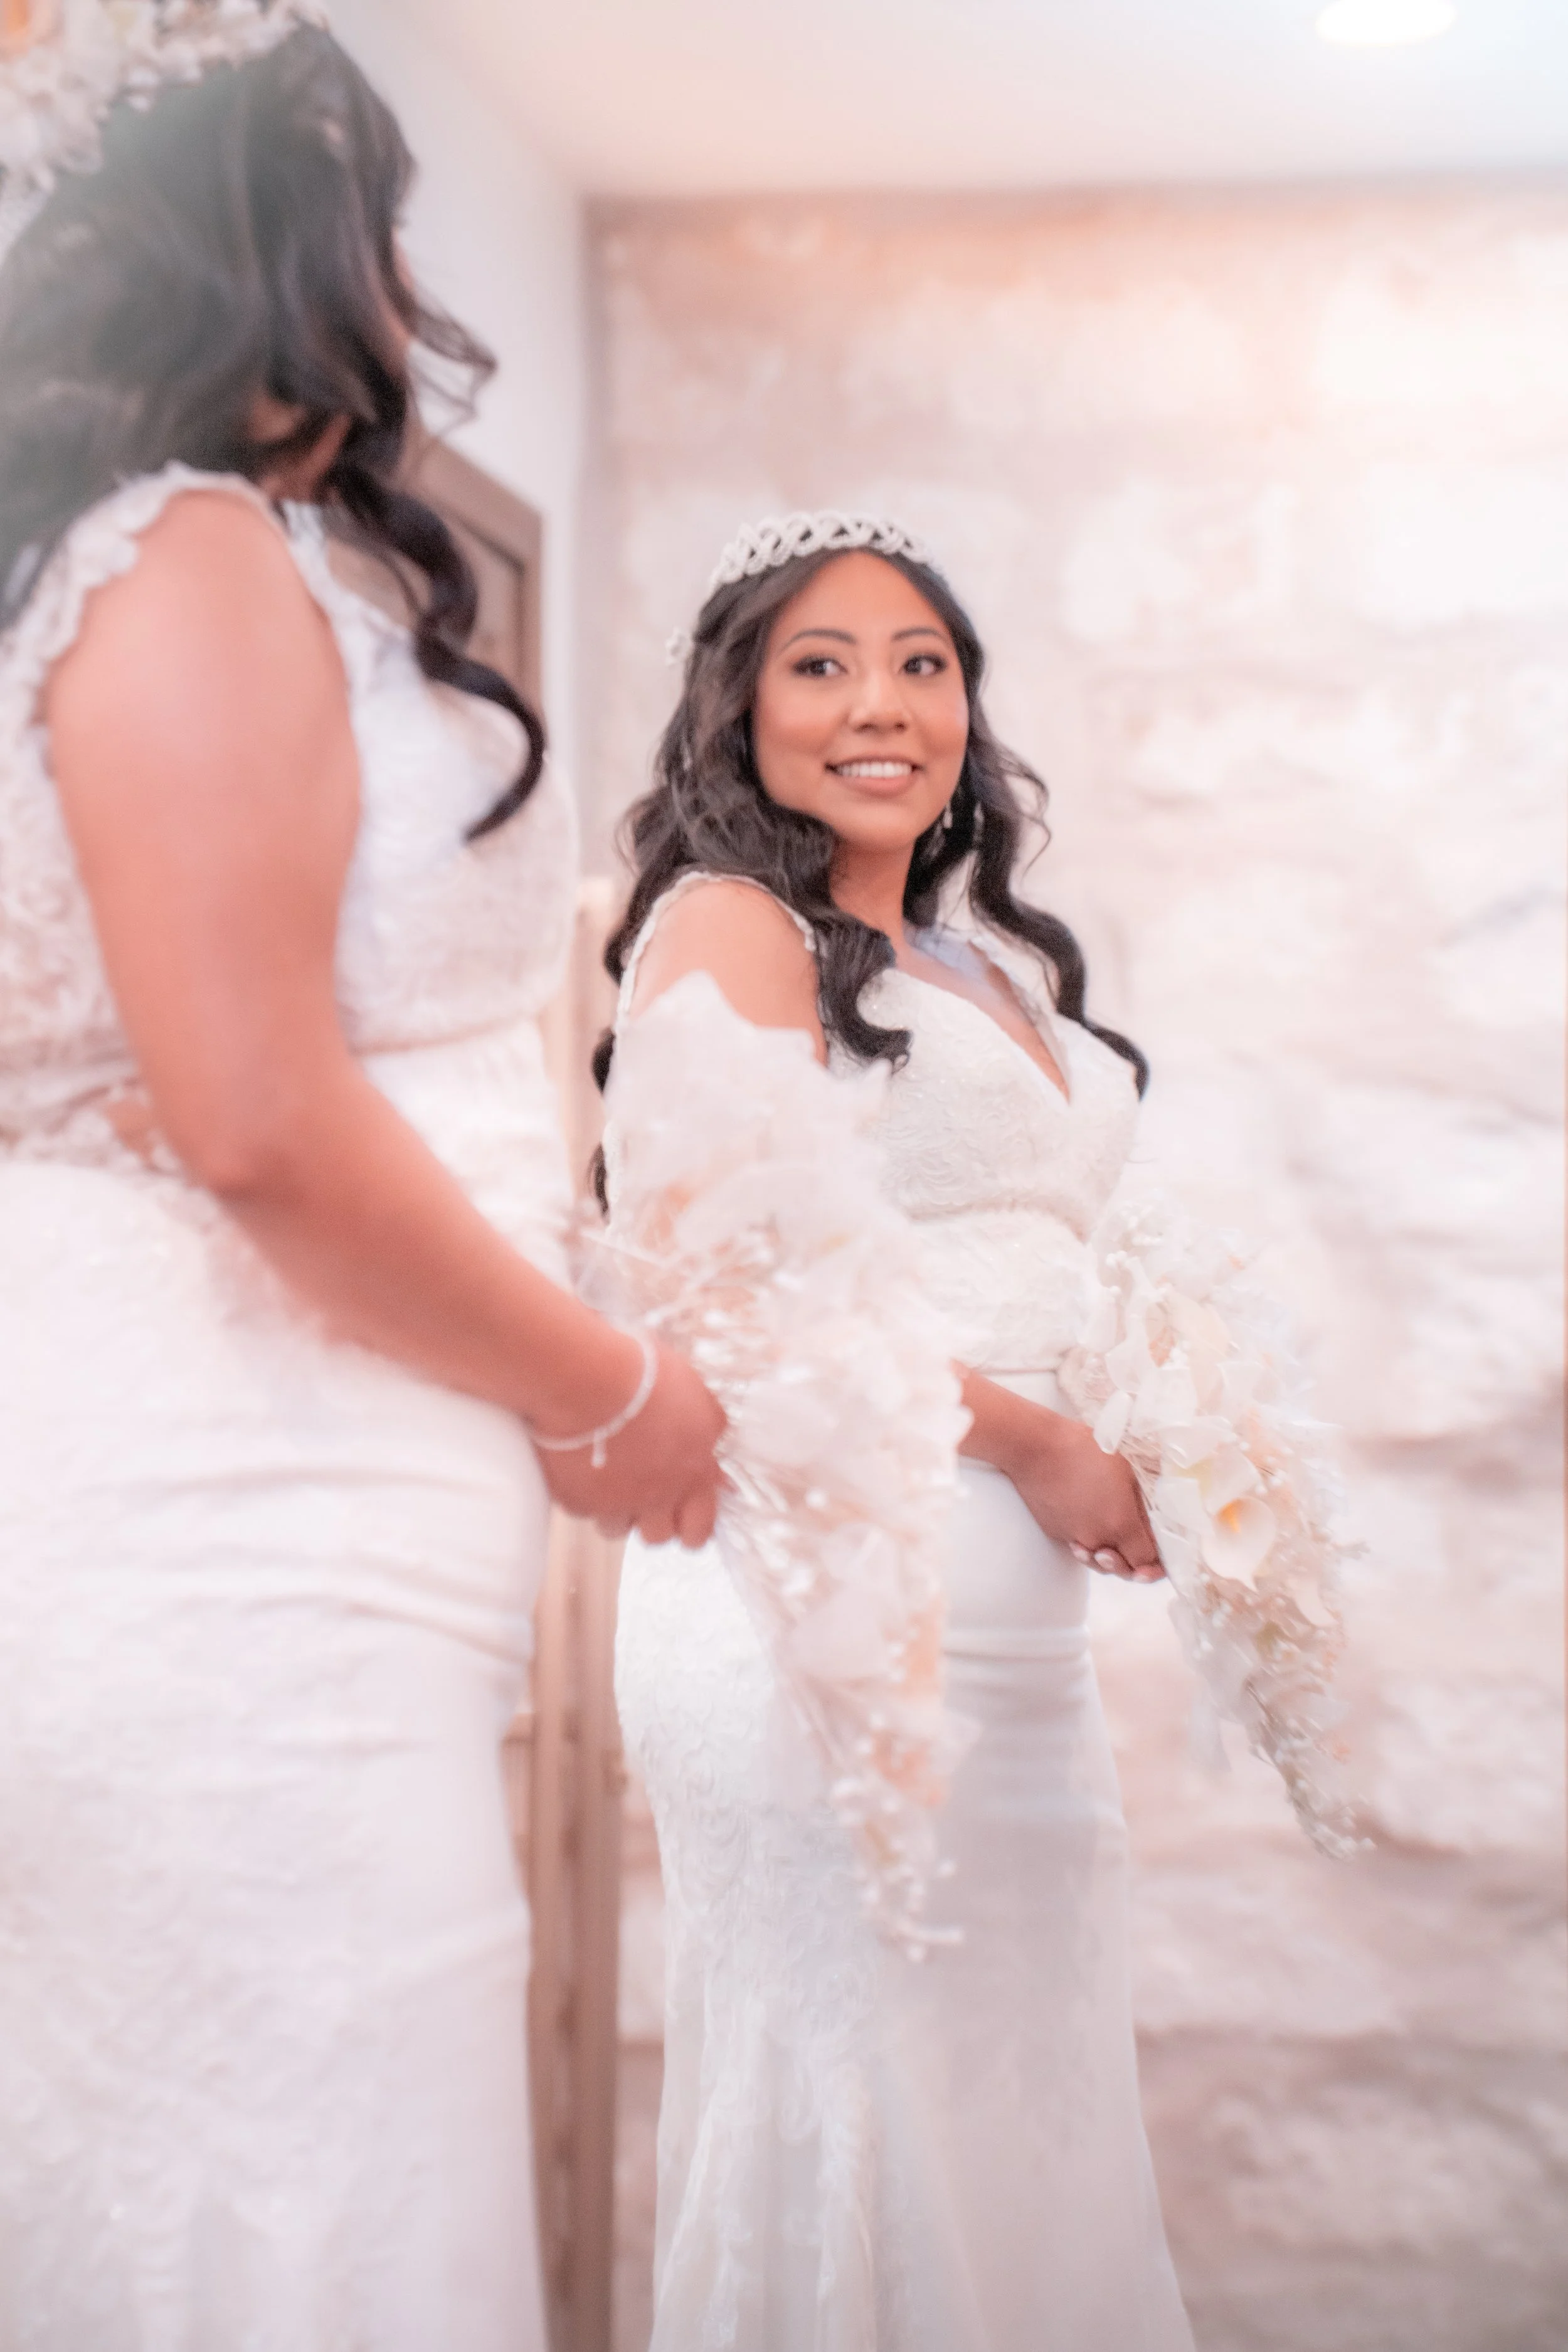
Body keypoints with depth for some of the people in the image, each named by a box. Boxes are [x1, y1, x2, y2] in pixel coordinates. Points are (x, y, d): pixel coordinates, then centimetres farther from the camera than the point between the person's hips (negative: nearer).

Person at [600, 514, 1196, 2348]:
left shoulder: (973, 967, 21)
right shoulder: (729, 925, -4)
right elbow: (726, 1281, -14)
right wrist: (1026, 1437, -11)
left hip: (1008, 1629, 8)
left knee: (1022, 2115, 12)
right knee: (863, 2137, -3)